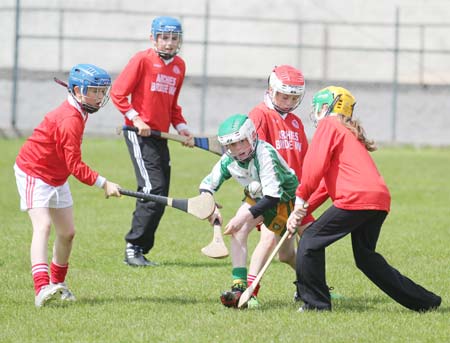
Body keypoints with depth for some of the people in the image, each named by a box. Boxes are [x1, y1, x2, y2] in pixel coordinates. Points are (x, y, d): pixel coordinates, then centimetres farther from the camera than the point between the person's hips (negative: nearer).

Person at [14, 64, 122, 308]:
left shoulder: (78, 114, 3)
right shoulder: (70, 120, -28)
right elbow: (75, 166, -30)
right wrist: (103, 184, -31)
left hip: (56, 178, 10)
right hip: (33, 174, -10)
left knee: (67, 232, 13)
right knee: (43, 225, -25)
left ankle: (57, 283, 31)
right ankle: (42, 288, -38)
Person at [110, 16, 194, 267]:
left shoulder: (179, 66, 13)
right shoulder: (142, 60, -7)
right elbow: (118, 93, -7)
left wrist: (181, 127, 8)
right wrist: (135, 118, -15)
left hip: (161, 136, 7)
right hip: (140, 134, -7)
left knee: (160, 198, 6)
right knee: (154, 190, -16)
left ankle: (140, 251, 12)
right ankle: (133, 248, -10)